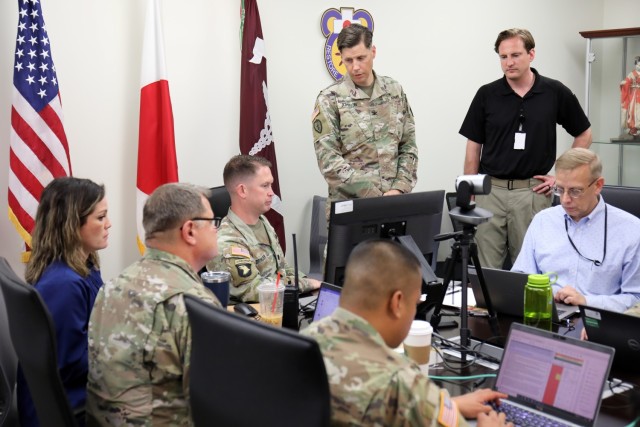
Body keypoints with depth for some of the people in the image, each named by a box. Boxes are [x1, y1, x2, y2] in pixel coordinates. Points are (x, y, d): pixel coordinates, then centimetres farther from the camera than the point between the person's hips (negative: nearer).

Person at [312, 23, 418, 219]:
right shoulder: (329, 100, -6)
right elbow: (329, 161, -12)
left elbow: (408, 146, 8)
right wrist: (375, 196, -16)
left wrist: (399, 189, -8)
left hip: (392, 203, 3)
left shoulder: (395, 90, 6)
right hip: (348, 208, -3)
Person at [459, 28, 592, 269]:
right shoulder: (487, 95, 1)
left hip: (532, 192, -1)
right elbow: (473, 149, 4)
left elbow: (584, 135, 11)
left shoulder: (555, 93, 0)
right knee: (485, 269, 2)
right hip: (490, 191, 1)